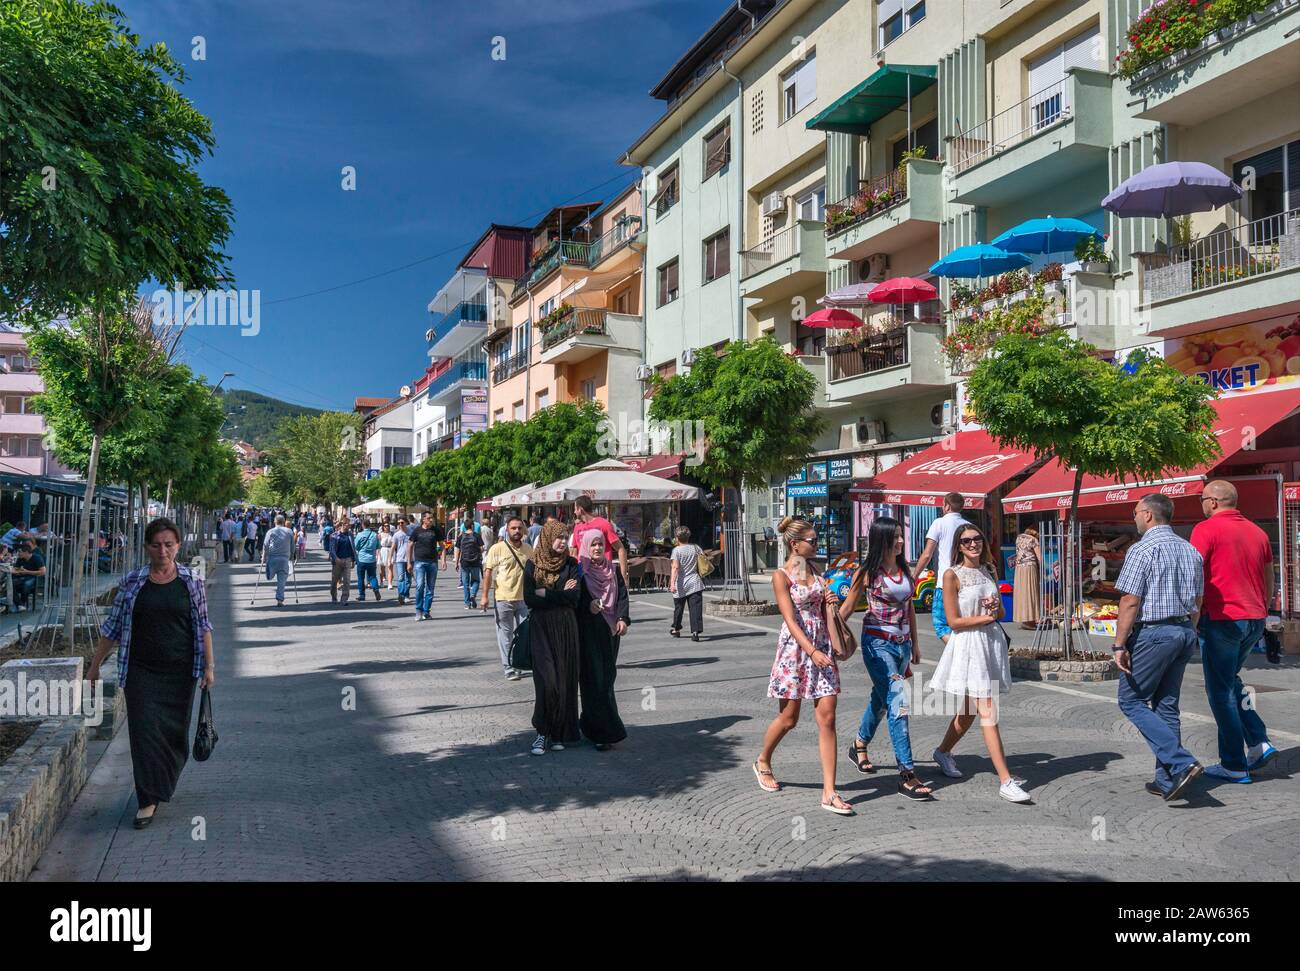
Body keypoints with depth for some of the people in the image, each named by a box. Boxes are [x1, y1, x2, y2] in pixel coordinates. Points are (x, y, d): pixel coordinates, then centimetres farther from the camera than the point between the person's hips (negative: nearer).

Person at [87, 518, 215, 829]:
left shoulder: (192, 581, -1)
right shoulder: (132, 582, 0)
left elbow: (202, 626, 4)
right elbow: (113, 627, 6)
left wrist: (209, 666, 1)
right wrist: (95, 666, 8)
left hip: (180, 671, 1)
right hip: (141, 671, 0)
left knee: (175, 730, 9)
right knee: (144, 730, -5)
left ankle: (164, 784, 34)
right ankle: (149, 800, 3)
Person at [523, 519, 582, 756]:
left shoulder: (571, 565, 3)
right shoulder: (532, 565, 2)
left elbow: (575, 597, -8)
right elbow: (529, 599, -7)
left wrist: (545, 593, -8)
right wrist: (560, 594, -7)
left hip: (565, 628, 1)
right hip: (540, 627, -1)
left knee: (564, 680, 2)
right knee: (546, 680, -9)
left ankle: (559, 733, 12)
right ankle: (543, 732, 2)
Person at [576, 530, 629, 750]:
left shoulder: (613, 571, 11)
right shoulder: (579, 572, 0)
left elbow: (622, 595, 3)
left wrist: (623, 619, -12)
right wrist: (588, 606, -24)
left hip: (610, 631, 4)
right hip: (588, 631, -4)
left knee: (607, 676, 5)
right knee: (594, 678, -7)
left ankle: (590, 723, 19)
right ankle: (606, 732, -7)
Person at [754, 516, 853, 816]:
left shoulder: (816, 571, 12)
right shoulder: (781, 576, -7)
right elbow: (790, 620, -15)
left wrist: (831, 602, 0)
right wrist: (812, 651, -24)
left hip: (821, 647, 5)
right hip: (795, 648, -5)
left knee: (827, 718, -3)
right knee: (788, 718, 7)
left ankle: (829, 792, -2)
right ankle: (762, 762, 36)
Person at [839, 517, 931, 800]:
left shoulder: (904, 569, 9)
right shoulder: (868, 572, -9)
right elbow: (847, 608, -3)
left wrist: (915, 643, 20)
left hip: (902, 643, 7)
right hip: (878, 643, -7)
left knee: (880, 698, 19)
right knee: (898, 703, -13)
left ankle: (859, 746, 43)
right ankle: (907, 775, -12)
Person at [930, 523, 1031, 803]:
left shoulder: (988, 570, 10)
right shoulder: (952, 575, -9)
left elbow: (1001, 612, 16)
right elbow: (954, 622, -11)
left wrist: (995, 608, -6)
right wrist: (986, 616, -8)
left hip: (992, 642, 7)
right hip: (968, 645, -7)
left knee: (970, 711, 16)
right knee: (988, 713, -9)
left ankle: (943, 752, 38)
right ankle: (1005, 781, -9)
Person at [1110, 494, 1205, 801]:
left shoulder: (1142, 549, -12)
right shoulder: (1191, 550, 12)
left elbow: (1130, 602, -15)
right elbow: (1197, 602, 18)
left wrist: (1119, 644, -11)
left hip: (1152, 632, -8)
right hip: (1185, 632, 8)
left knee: (1131, 701, 1)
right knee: (1167, 705, 13)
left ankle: (1182, 763, -11)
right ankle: (1166, 780, 15)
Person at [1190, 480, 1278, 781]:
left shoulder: (1206, 529, -9)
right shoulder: (1258, 532, 12)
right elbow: (1269, 580, 17)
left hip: (1221, 618, -7)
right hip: (1254, 620, 7)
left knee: (1220, 691, 3)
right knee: (1230, 681, 23)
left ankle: (1234, 765, 6)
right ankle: (1259, 743, 13)